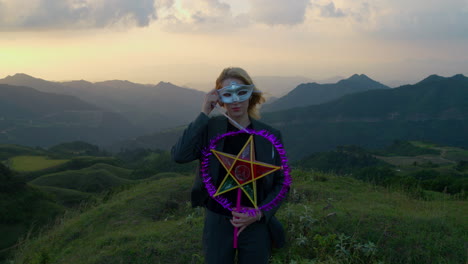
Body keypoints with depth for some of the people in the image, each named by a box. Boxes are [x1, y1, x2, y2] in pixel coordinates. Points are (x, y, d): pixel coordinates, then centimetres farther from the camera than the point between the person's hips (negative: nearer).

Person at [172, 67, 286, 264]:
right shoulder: (211, 129, -4)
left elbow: (281, 183, 3)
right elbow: (179, 155, -21)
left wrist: (261, 213, -12)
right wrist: (204, 113, -19)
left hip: (256, 227, 1)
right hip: (217, 225, -1)